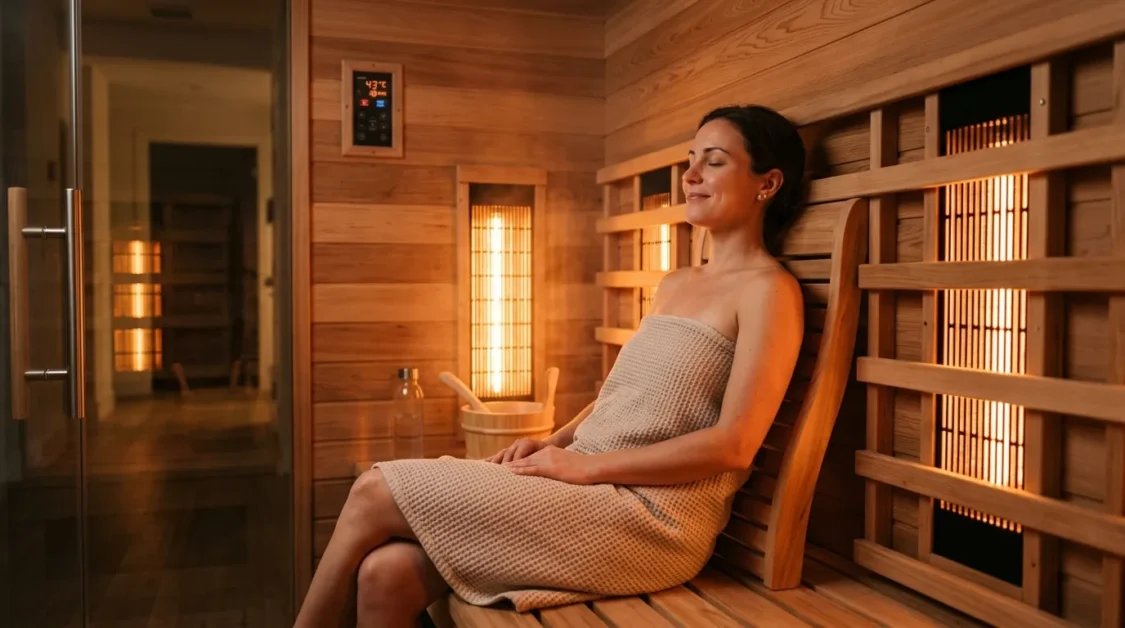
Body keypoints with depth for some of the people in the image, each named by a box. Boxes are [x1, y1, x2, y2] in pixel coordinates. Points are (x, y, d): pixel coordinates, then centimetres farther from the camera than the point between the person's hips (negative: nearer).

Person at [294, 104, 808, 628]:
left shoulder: (768, 289, -5)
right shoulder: (674, 284, 20)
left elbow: (734, 444, -14)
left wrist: (585, 465, -12)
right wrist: (552, 444, 4)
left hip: (650, 519, -7)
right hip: (588, 491, 7)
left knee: (375, 493, -10)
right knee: (386, 573, -14)